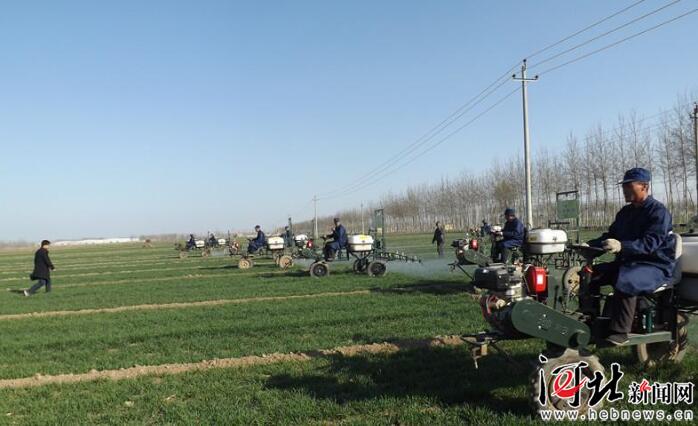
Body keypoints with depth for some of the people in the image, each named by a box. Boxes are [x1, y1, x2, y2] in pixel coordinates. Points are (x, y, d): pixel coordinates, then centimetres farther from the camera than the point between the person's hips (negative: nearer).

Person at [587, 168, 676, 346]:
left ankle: (619, 333, -30)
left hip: (656, 266, -9)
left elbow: (651, 243, -26)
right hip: (629, 262, 9)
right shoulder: (626, 212, 14)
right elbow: (611, 235, 19)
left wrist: (622, 247, -42)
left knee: (624, 280, -38)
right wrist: (590, 245, 0)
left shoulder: (658, 211, -12)